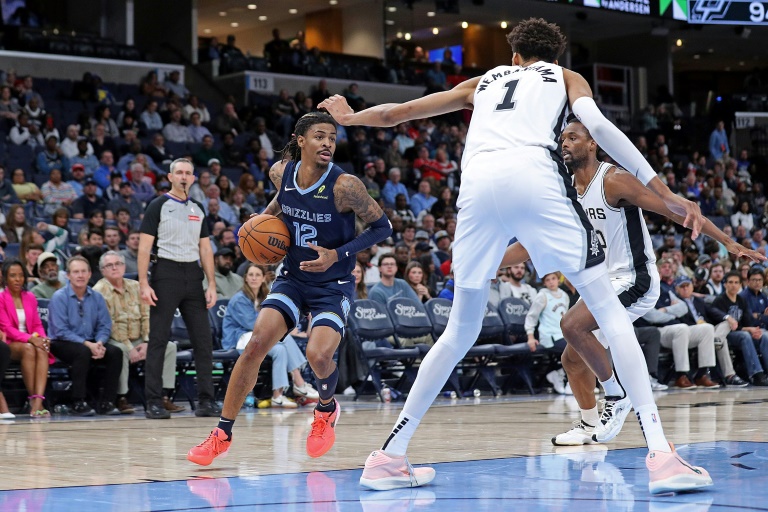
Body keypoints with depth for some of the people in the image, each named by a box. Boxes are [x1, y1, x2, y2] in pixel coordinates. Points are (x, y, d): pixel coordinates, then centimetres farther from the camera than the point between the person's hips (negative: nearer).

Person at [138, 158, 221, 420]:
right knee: (158, 340, -3)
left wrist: (211, 285, 7)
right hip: (166, 273, -5)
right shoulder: (158, 206, -1)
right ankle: (154, 403, 1)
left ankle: (206, 401, 8)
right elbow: (145, 246, -6)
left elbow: (205, 248, 15)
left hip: (193, 275, 5)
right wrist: (144, 284, -15)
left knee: (203, 340, 2)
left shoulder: (198, 209, 14)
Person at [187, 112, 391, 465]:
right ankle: (223, 433, -2)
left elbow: (382, 227, -12)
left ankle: (326, 409, 13)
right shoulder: (281, 172, -7)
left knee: (318, 354, -23)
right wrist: (268, 215, -1)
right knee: (256, 343, -14)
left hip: (333, 284, -4)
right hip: (293, 277, 4)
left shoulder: (344, 186, -22)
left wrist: (339, 255, -22)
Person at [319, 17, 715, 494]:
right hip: (535, 174, -3)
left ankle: (390, 456, 18)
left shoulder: (484, 81, 36)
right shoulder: (566, 77, 28)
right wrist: (665, 192, 3)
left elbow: (395, 112, 40)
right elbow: (598, 125, 7)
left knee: (461, 331, 17)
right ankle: (661, 455, -13)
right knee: (611, 313, 1)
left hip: (478, 183, 3)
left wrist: (351, 117, 62)